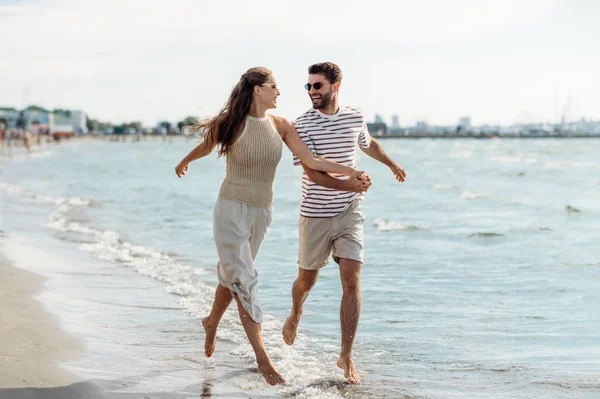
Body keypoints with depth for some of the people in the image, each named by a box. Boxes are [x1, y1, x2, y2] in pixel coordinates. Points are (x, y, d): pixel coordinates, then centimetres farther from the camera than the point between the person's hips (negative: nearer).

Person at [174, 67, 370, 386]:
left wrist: (350, 172, -14)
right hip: (231, 209, -5)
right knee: (244, 280, -10)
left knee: (232, 276, 18)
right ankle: (262, 358, -10)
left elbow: (310, 160, -5)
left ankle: (211, 323, 45)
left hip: (261, 213, 5)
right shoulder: (230, 124, -11)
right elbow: (205, 146, 9)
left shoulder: (279, 125, 0)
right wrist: (184, 163, 27)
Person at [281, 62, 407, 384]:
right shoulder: (302, 125, -10)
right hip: (315, 216, -1)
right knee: (306, 280, 13)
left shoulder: (355, 118, 2)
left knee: (351, 281, -10)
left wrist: (392, 165, 41)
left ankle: (346, 356, -5)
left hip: (349, 213, 1)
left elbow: (369, 144, 25)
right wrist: (348, 185, -31)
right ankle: (295, 315, 48)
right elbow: (312, 172, -17)